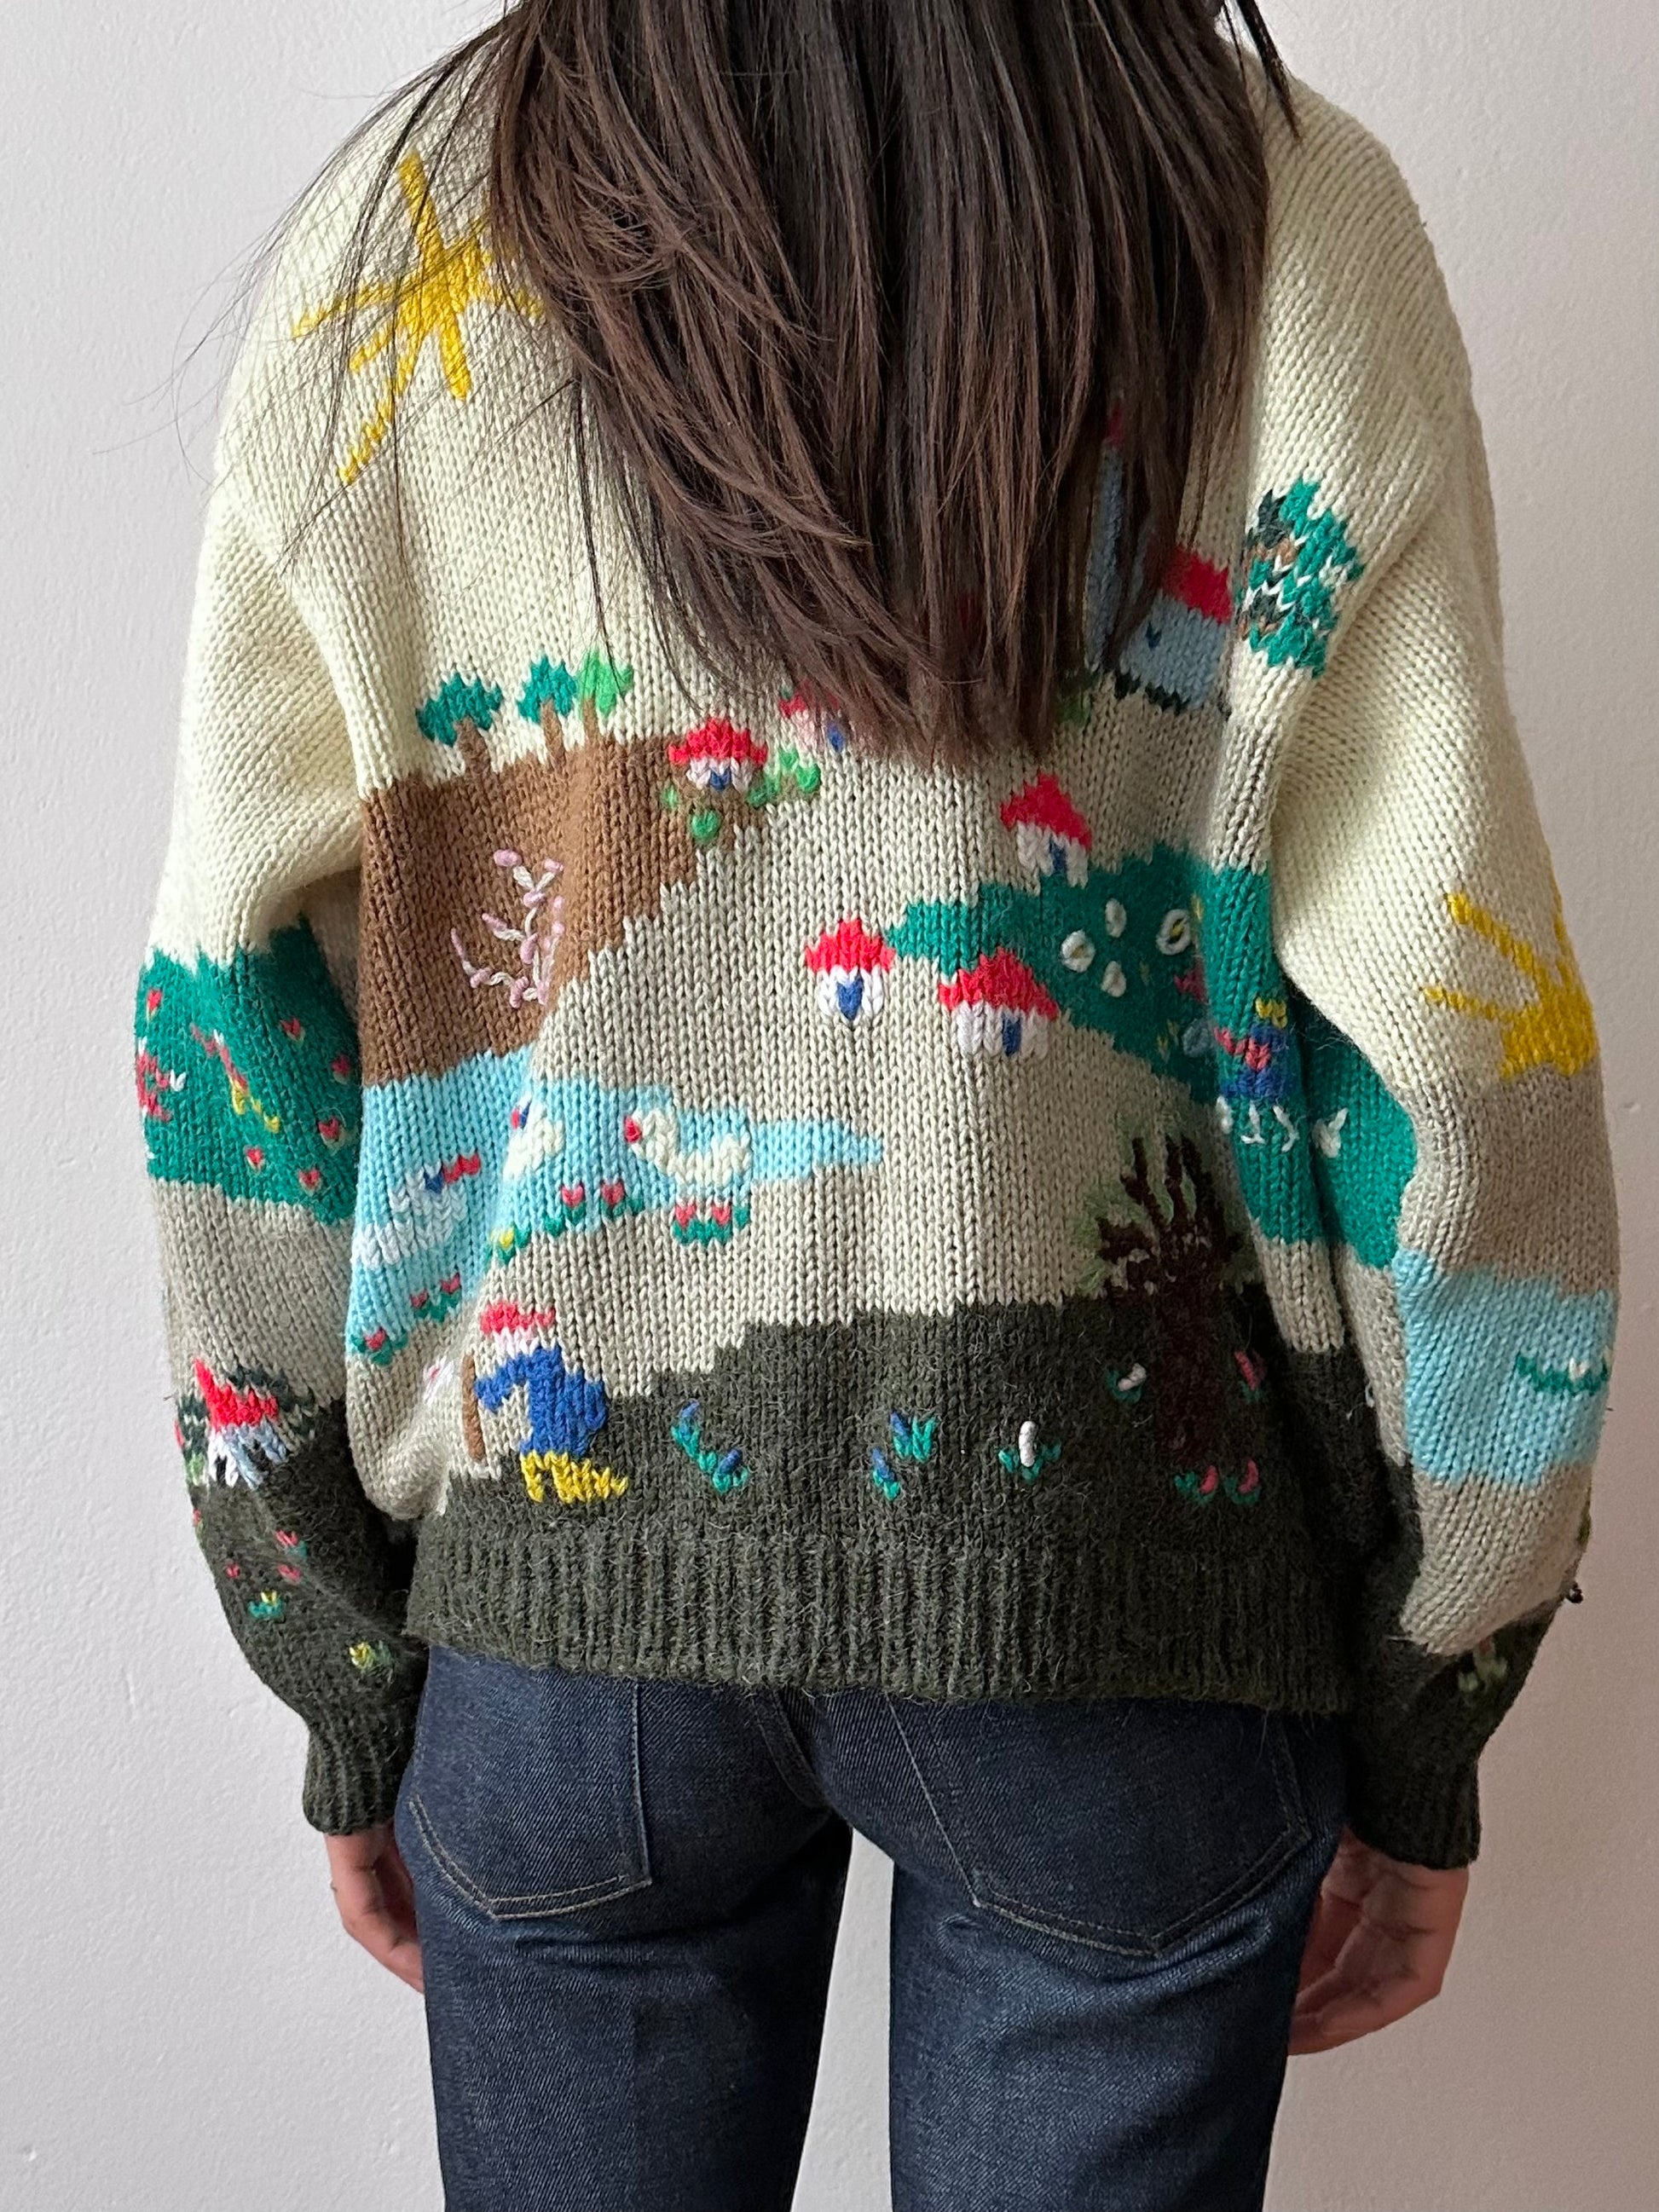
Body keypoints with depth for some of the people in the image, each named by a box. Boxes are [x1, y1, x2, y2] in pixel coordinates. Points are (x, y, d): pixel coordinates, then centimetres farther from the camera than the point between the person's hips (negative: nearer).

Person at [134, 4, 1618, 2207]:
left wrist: (346, 1695, 9)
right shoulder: (1284, 219, -5)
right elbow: (1448, 1032, -8)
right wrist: (1424, 1733, 4)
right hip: (1117, 1580, -1)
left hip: (560, 1552, 2)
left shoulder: (390, 236, -1)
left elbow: (243, 1024, -2)